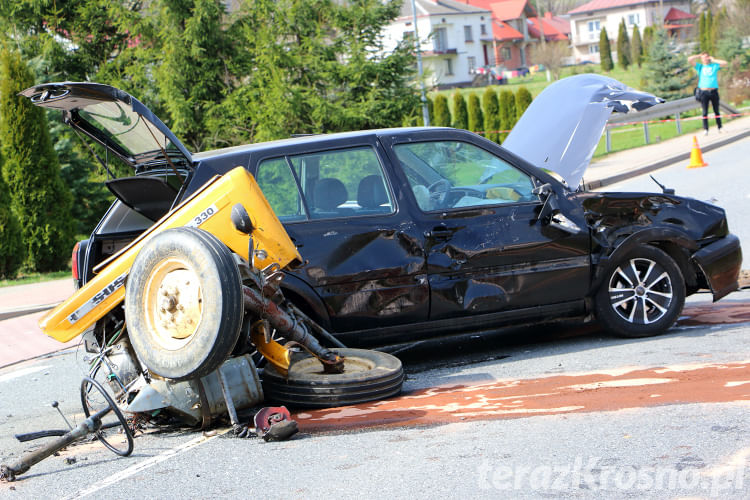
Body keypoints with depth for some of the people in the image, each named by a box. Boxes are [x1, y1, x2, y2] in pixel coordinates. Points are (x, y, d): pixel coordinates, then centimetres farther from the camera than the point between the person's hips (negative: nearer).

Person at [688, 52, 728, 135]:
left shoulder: (714, 66, 13)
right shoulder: (699, 66, 12)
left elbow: (724, 63, 1)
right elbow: (689, 60, 4)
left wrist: (713, 60, 7)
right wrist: (699, 56, 12)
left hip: (714, 91, 1)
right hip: (703, 92, -1)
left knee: (716, 111, 5)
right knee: (705, 112, -4)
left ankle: (720, 128, 11)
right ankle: (705, 129, -4)